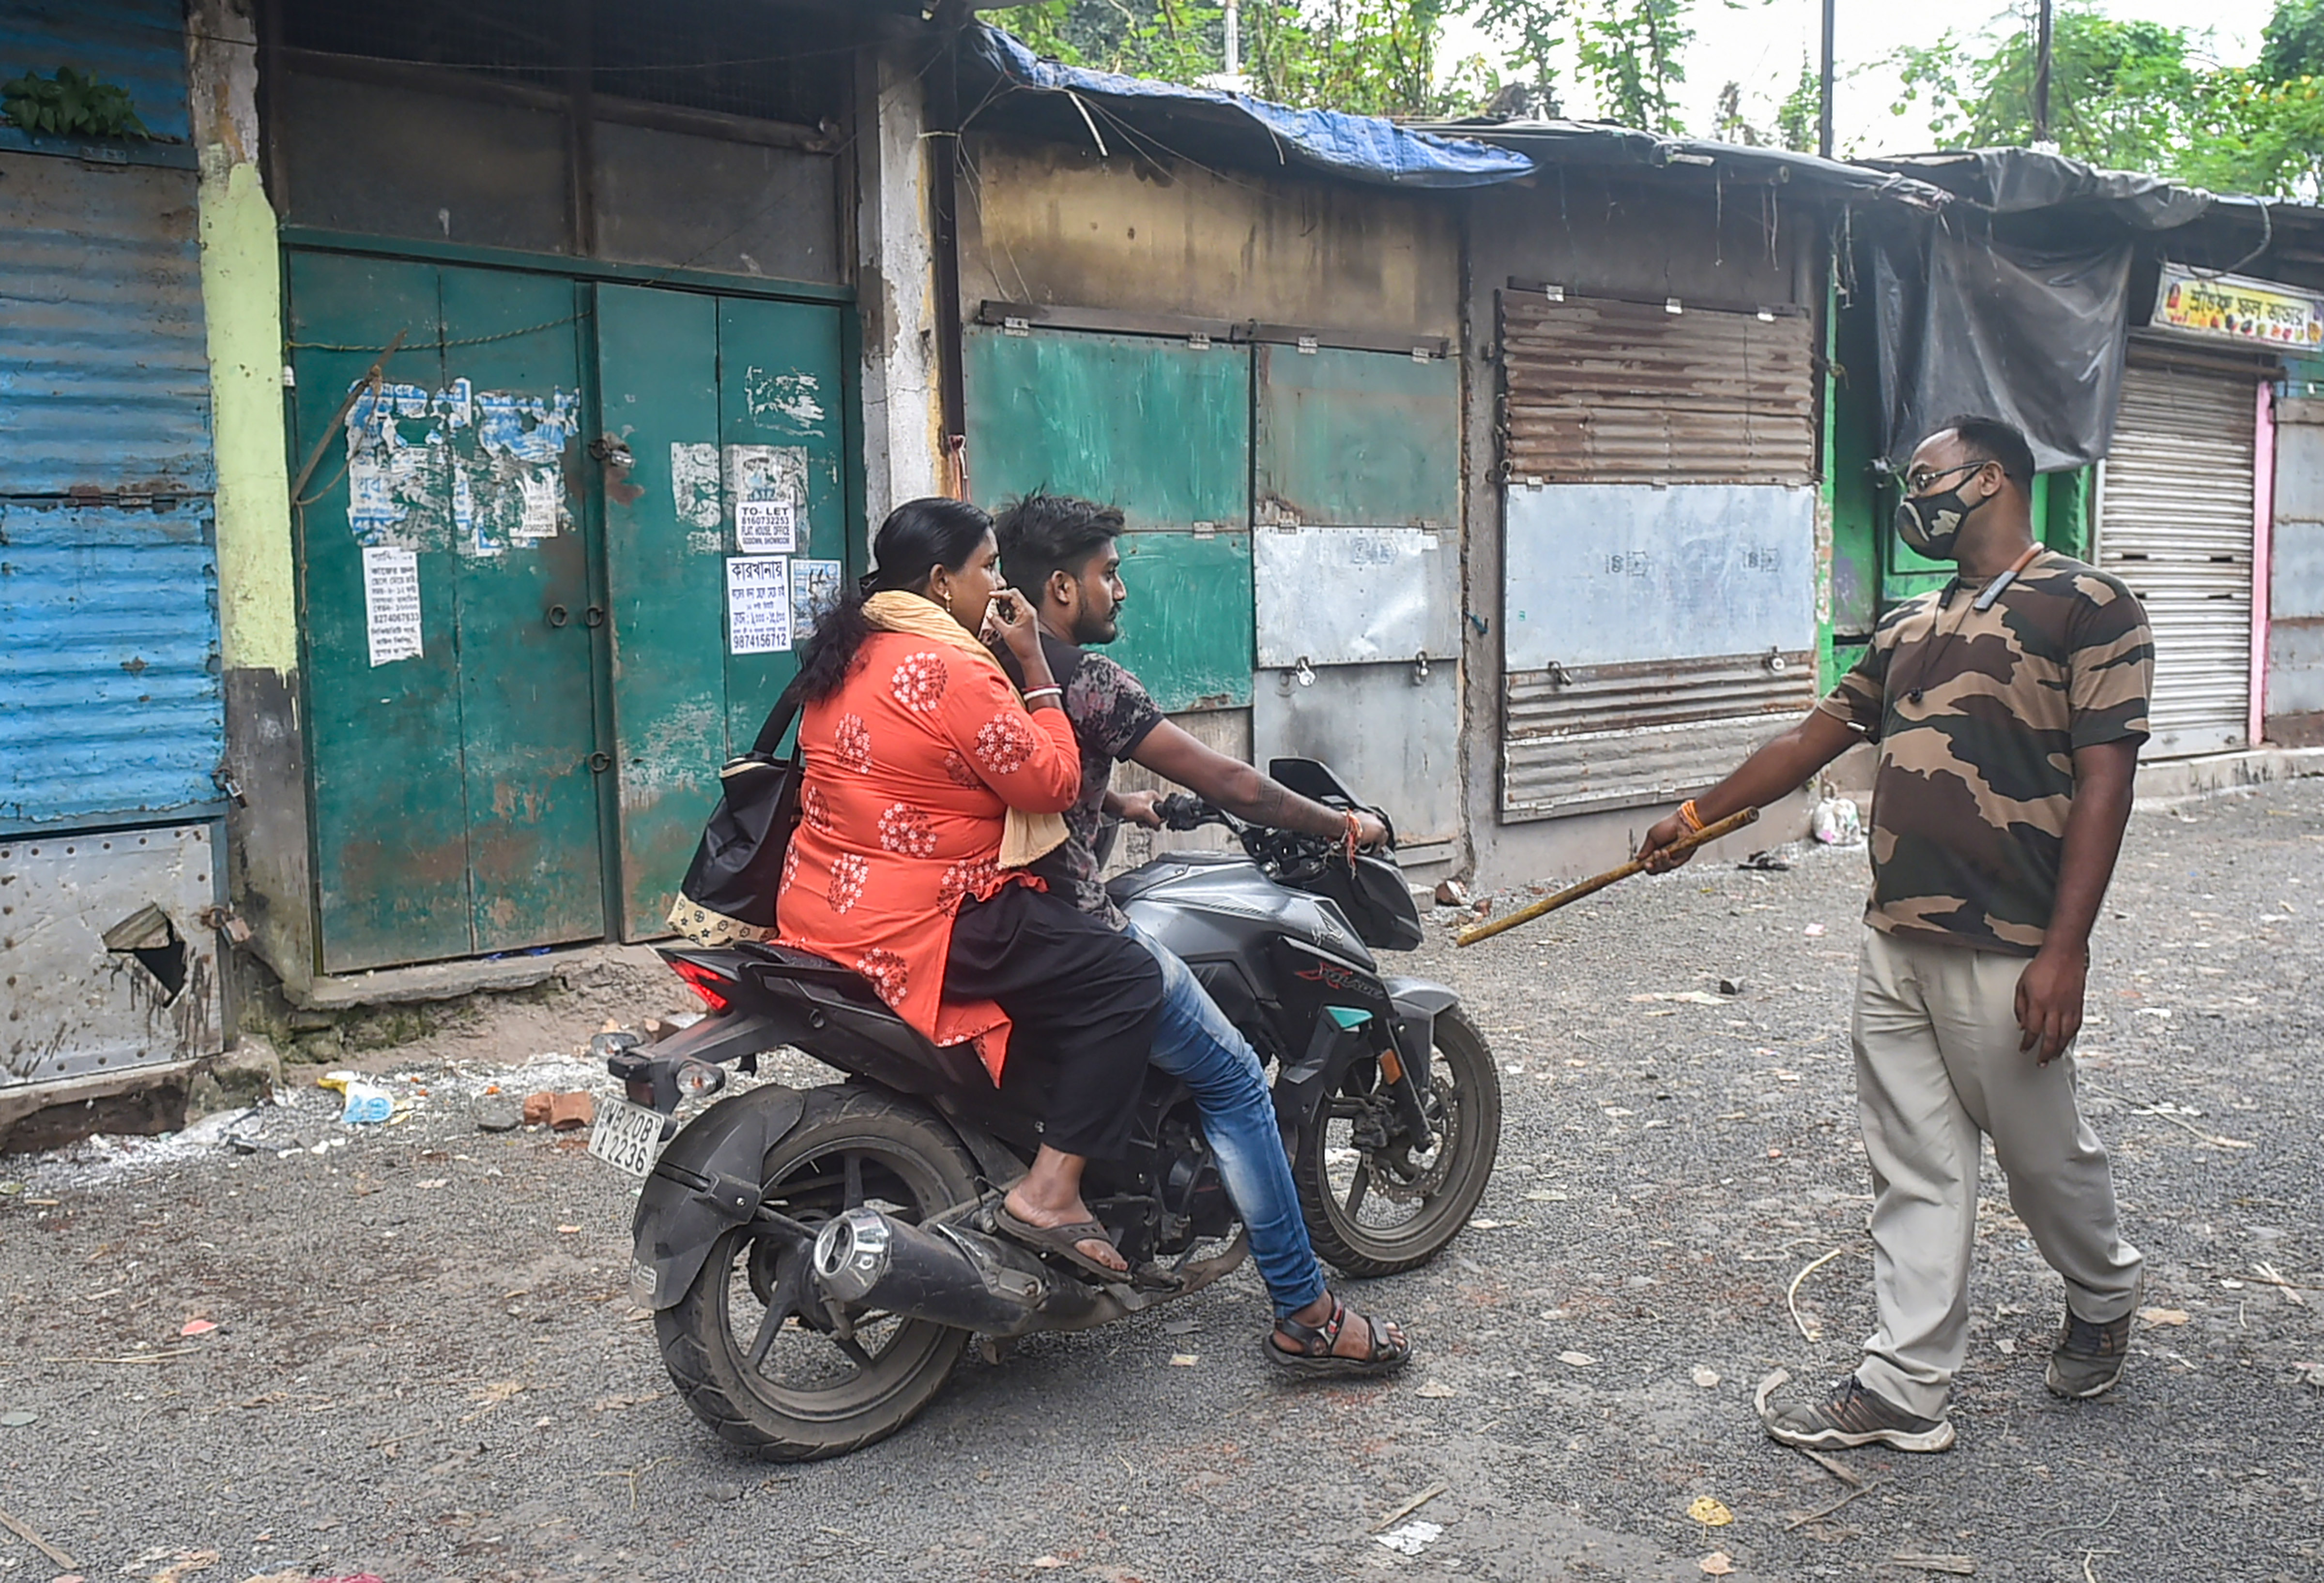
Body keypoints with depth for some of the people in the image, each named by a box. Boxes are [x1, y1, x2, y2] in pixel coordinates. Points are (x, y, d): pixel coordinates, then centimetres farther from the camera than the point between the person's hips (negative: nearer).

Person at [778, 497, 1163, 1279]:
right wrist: (1033, 663, -6)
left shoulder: (850, 656, 14)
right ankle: (1049, 1192, -12)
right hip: (915, 927, -10)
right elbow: (1051, 781, -15)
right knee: (1127, 981, -9)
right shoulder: (953, 670, -17)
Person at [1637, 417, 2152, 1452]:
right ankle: (1906, 1388, 16)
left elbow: (2104, 783, -13)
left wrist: (2065, 950, -18)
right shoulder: (1906, 629, 16)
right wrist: (1697, 816, 23)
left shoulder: (2086, 607, -7)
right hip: (1895, 948, 6)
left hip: (2004, 958, -6)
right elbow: (1815, 737, 22)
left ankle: (2103, 1299, 41)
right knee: (1915, 1172, 9)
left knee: (2044, 1154, 12)